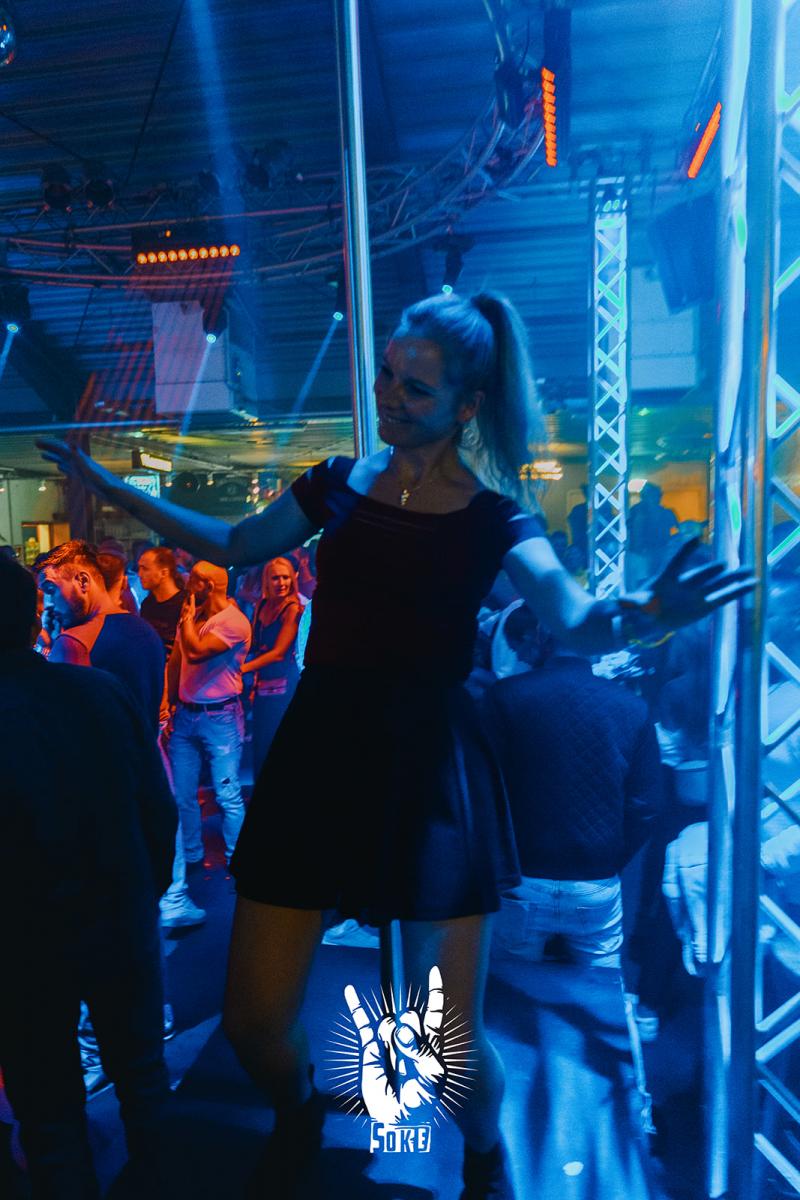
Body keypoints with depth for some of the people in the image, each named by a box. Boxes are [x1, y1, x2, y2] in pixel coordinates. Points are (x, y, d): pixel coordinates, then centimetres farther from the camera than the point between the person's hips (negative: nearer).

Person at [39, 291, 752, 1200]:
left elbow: (577, 624, -16)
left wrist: (644, 615, -39)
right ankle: (296, 1120, 46)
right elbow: (232, 545, 18)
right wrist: (112, 487, 19)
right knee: (253, 1022, 8)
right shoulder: (339, 484, 5)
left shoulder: (491, 517, -3)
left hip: (430, 766, -2)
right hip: (318, 752, 3)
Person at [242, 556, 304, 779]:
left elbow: (278, 652, -15)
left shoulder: (292, 609, -11)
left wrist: (242, 668, -18)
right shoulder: (261, 606, 9)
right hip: (262, 685, 7)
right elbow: (255, 644, 13)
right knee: (259, 746, 11)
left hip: (283, 685, -7)